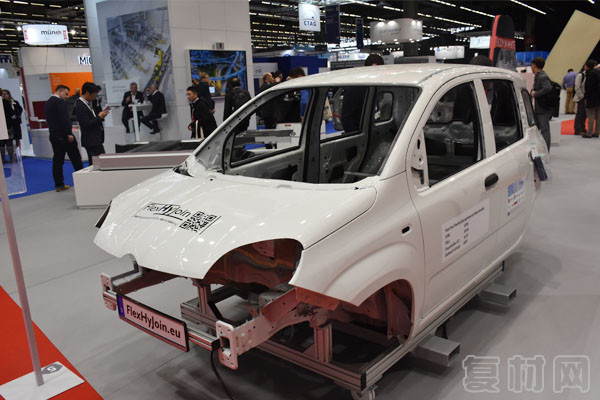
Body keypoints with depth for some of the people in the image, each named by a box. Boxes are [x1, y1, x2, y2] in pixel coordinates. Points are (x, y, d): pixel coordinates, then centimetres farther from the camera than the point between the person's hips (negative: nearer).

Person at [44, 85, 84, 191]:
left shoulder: (47, 103, 16)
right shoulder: (60, 101, -12)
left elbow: (49, 120, 17)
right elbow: (64, 118, -20)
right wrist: (69, 133, -19)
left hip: (54, 135, 8)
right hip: (63, 135, -8)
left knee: (57, 160, 7)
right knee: (75, 158, 1)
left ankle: (59, 184, 8)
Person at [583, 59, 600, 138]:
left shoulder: (590, 73, -14)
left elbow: (588, 86, -16)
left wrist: (586, 97, -12)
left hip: (592, 98, -9)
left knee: (591, 116, -5)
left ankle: (589, 133, -4)